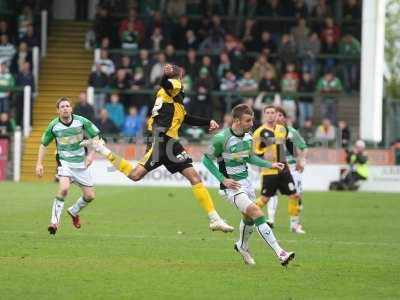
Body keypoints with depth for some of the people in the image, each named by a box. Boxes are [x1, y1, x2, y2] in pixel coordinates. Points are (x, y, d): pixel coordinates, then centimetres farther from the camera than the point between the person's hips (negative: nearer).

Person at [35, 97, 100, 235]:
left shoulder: (81, 121, -9)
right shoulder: (53, 125, -8)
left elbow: (95, 136, 3)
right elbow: (43, 144, 6)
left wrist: (91, 154, -8)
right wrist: (39, 164, -2)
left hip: (81, 163, 2)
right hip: (64, 162, -2)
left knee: (89, 196, 3)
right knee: (64, 189, -28)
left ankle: (74, 211, 34)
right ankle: (54, 221, -21)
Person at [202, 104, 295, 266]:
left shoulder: (248, 136, 2)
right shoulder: (222, 138, -20)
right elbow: (206, 159, -11)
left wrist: (270, 165, 9)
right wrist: (223, 179, -16)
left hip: (246, 182, 8)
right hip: (231, 186, -8)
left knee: (249, 218, 20)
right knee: (257, 214, -20)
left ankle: (242, 246, 50)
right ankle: (280, 254, -23)